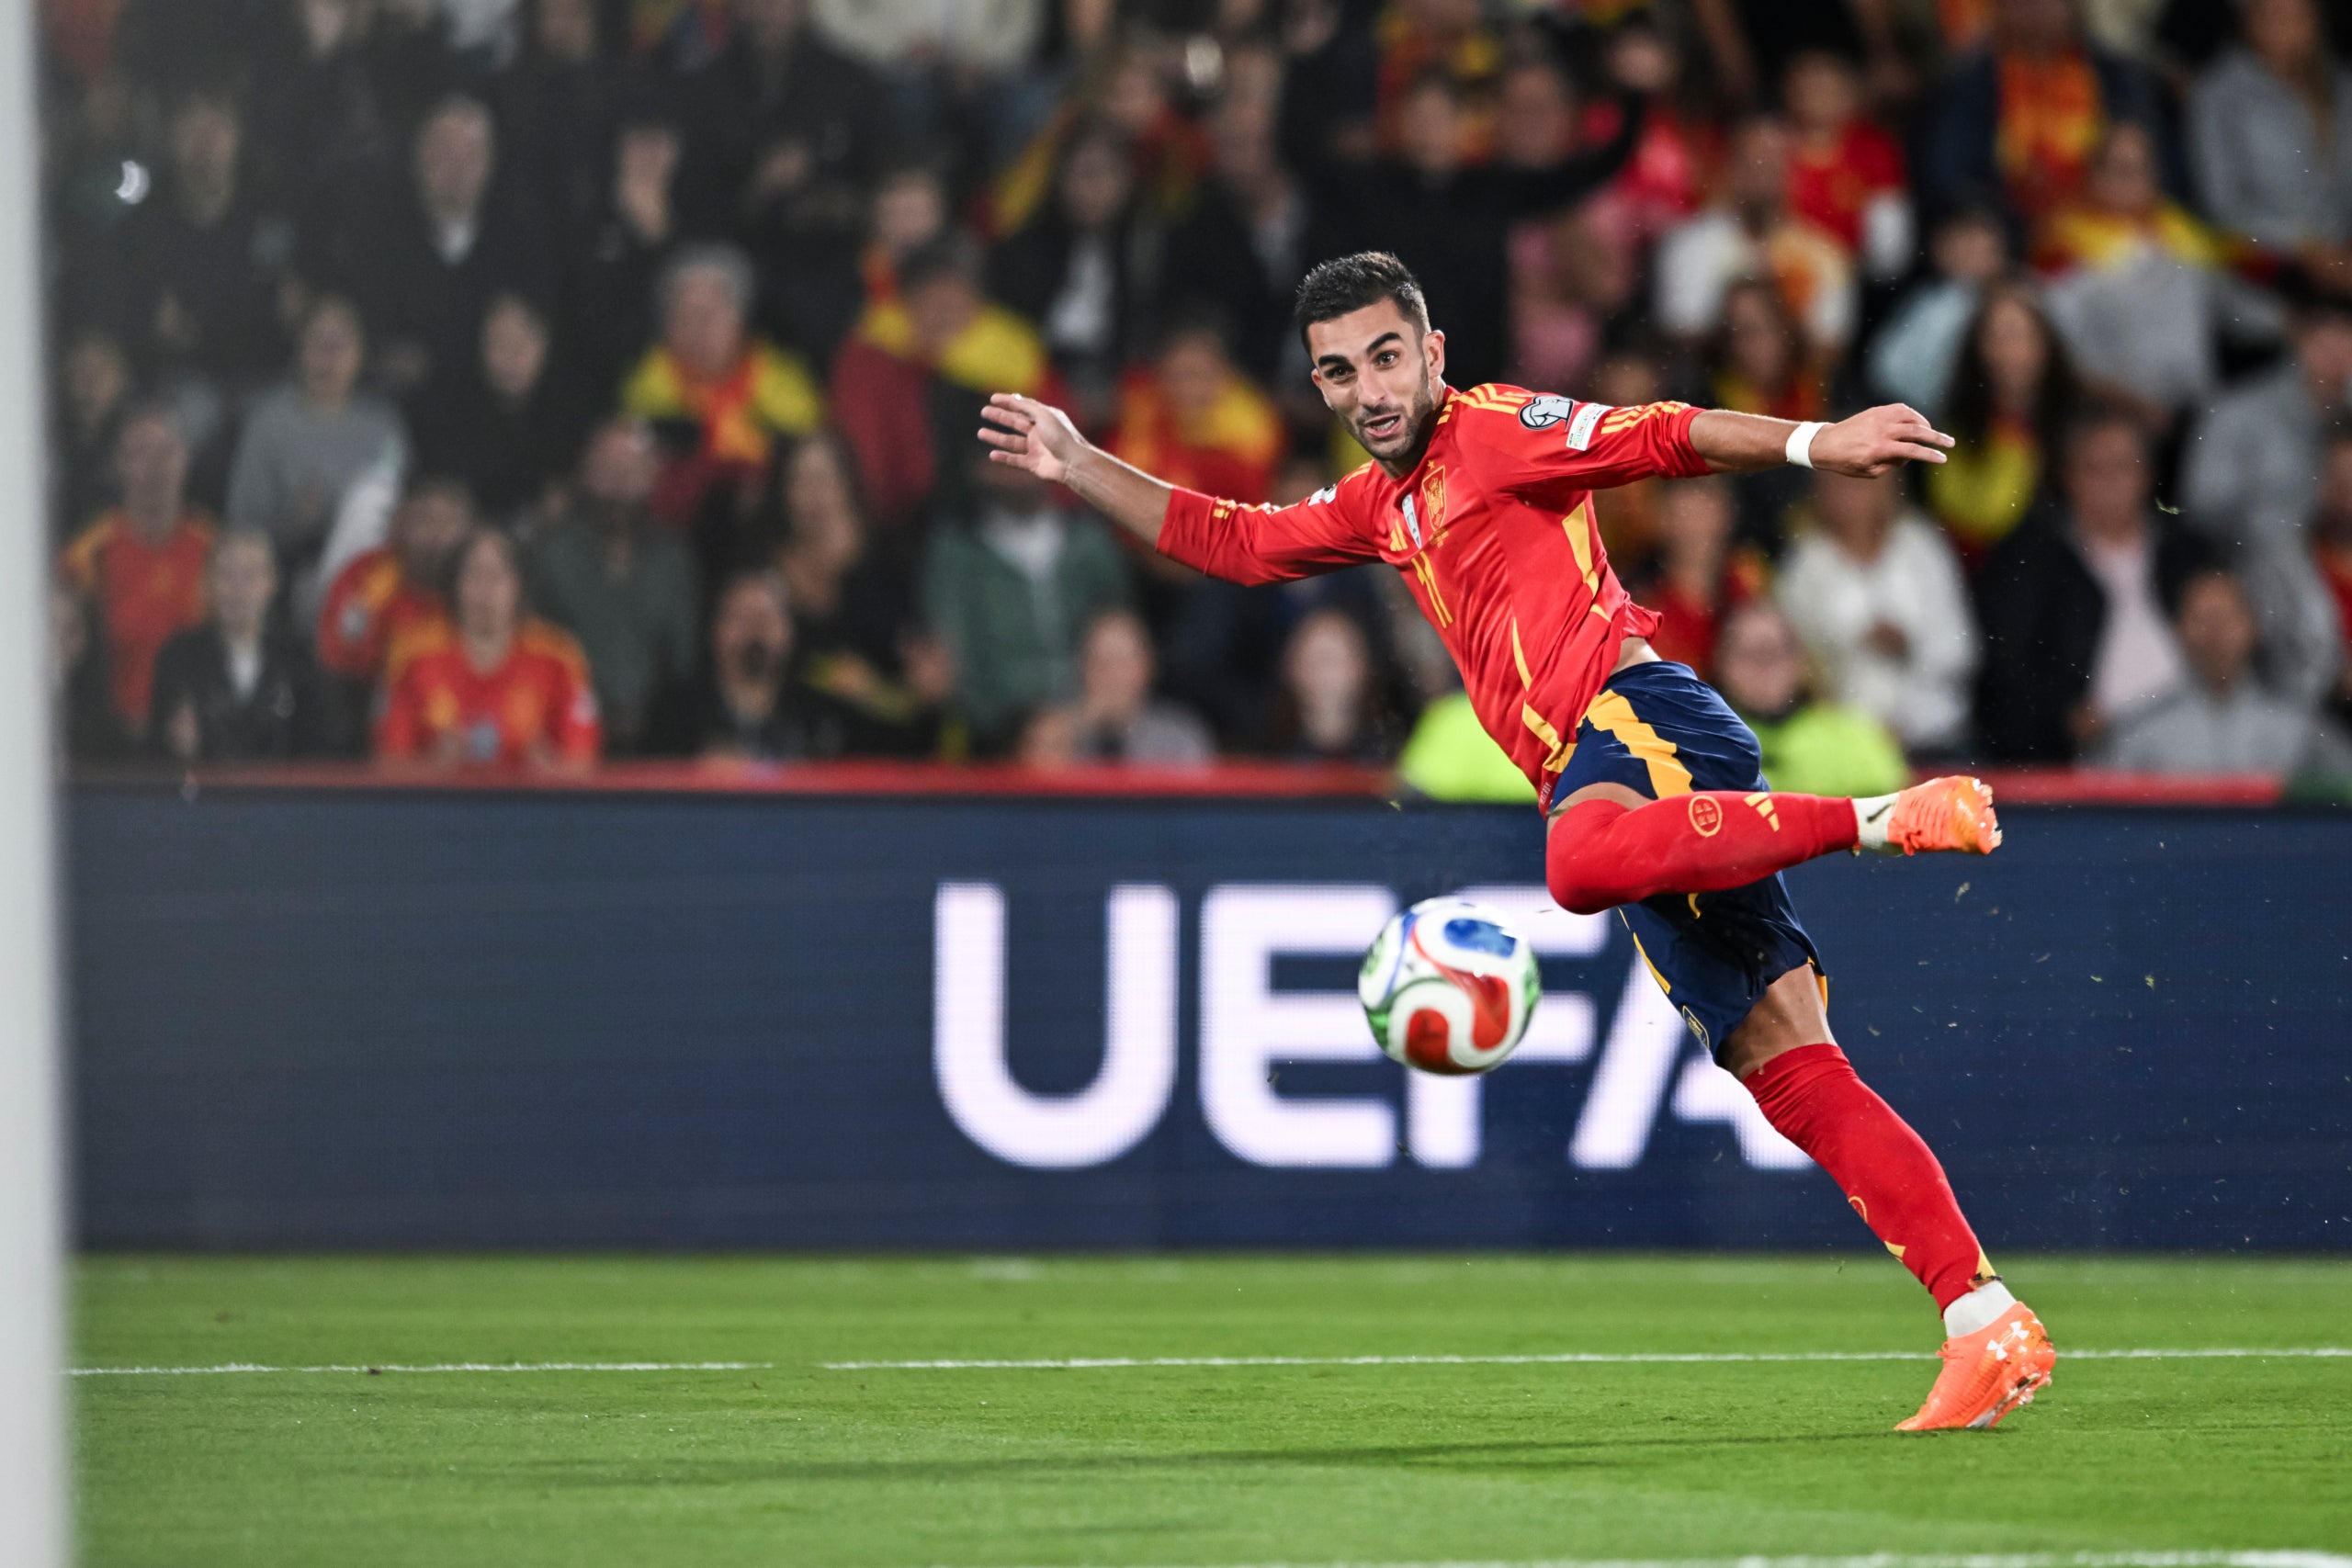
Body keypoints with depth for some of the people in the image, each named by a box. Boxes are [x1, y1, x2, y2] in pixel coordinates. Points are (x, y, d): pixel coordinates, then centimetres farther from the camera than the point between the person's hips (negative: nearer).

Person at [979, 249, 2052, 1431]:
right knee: (1798, 1081, -4)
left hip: (1640, 712, -7)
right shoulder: (1381, 506, 27)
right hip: (1596, 785, 7)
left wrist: (1813, 444, -22)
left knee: (1582, 860, -43)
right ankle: (1989, 1331, -12)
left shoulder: (1492, 430, 4)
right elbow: (1232, 542, 38)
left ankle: (1885, 818, -38)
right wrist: (1079, 469, 35)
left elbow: (1667, 439, -7)